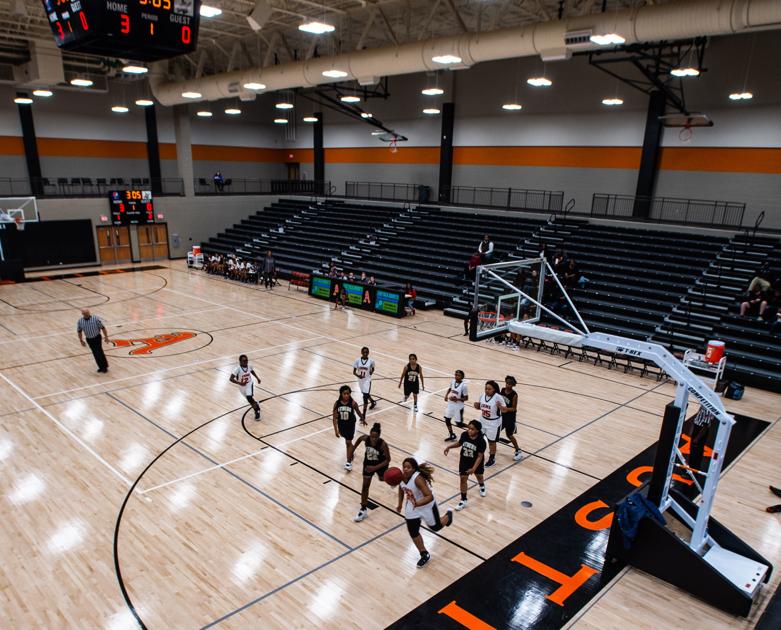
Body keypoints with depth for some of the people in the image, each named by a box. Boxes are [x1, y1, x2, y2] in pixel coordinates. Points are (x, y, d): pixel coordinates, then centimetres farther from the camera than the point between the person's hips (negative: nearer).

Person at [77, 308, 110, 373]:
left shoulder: (95, 318, -17)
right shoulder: (80, 322, -7)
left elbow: (102, 327, -10)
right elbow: (79, 331, 8)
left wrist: (106, 337, -8)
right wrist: (81, 340, 11)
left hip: (97, 338, -4)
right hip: (89, 340, 4)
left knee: (99, 352, -7)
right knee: (95, 354, 10)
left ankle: (104, 367, 7)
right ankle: (101, 367, 22)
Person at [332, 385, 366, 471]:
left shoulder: (353, 403, -21)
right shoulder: (337, 403, -17)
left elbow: (358, 412, -1)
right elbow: (335, 417, -11)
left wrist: (363, 420, 15)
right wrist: (336, 429, -15)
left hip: (350, 425, -3)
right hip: (341, 425, 3)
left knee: (348, 442, 0)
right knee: (347, 441, 23)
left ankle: (349, 462, 10)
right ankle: (351, 452, 51)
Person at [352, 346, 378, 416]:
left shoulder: (371, 361, -13)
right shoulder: (357, 360, -11)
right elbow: (354, 371, -7)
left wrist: (371, 372, -11)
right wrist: (358, 375, -25)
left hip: (367, 380, -4)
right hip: (360, 380, 4)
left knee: (365, 396, -11)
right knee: (365, 394, 24)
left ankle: (364, 415, -4)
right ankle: (373, 402, 55)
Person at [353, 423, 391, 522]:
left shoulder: (383, 444, -38)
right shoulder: (366, 438, -28)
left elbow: (388, 460, -27)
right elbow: (359, 439, -2)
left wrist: (375, 467, -36)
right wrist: (352, 450, 7)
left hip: (380, 464, -2)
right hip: (368, 463, 2)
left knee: (382, 478, 29)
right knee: (365, 485, -1)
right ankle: (363, 509, 11)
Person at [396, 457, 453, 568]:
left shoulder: (418, 479, -37)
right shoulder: (401, 476, -17)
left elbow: (430, 496, -40)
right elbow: (401, 489, 7)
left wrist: (418, 504, -54)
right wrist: (400, 504, 8)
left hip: (426, 506, -5)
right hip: (411, 507, 6)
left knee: (436, 527, 19)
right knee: (413, 532, 7)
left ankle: (448, 515, 52)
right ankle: (424, 555, 29)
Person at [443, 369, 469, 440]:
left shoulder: (463, 385, -20)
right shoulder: (452, 381, -3)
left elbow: (466, 398, -14)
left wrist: (457, 399, -26)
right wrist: (446, 395, 1)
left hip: (458, 406, -6)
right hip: (450, 404, 6)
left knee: (459, 423, 3)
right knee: (447, 420, 10)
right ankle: (451, 435, 30)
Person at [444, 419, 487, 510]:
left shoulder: (481, 441, -31)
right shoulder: (464, 435, -20)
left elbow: (480, 456, -25)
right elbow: (459, 444, 2)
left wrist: (473, 468, -29)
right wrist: (449, 446, -11)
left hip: (476, 462, -2)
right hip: (464, 461, 2)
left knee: (479, 476, 25)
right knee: (463, 479, 3)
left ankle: (482, 486, 61)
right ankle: (463, 500, 17)